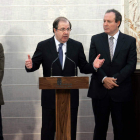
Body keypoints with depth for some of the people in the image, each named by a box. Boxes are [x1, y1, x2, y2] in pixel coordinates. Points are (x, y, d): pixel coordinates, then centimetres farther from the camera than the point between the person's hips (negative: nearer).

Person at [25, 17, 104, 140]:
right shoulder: (43, 46, 0)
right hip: (50, 96, -1)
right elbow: (35, 65, -1)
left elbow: (83, 68, 5)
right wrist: (30, 66, -24)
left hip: (71, 96, 2)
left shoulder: (77, 46, 4)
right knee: (48, 130, 8)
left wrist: (93, 66, -15)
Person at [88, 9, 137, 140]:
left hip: (121, 91, -1)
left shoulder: (130, 41, 3)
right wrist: (104, 79, -13)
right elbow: (92, 63, 0)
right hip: (100, 90, 1)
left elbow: (131, 65, -3)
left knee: (122, 128, 5)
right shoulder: (96, 39, 6)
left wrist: (115, 79, -13)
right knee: (100, 126, 8)